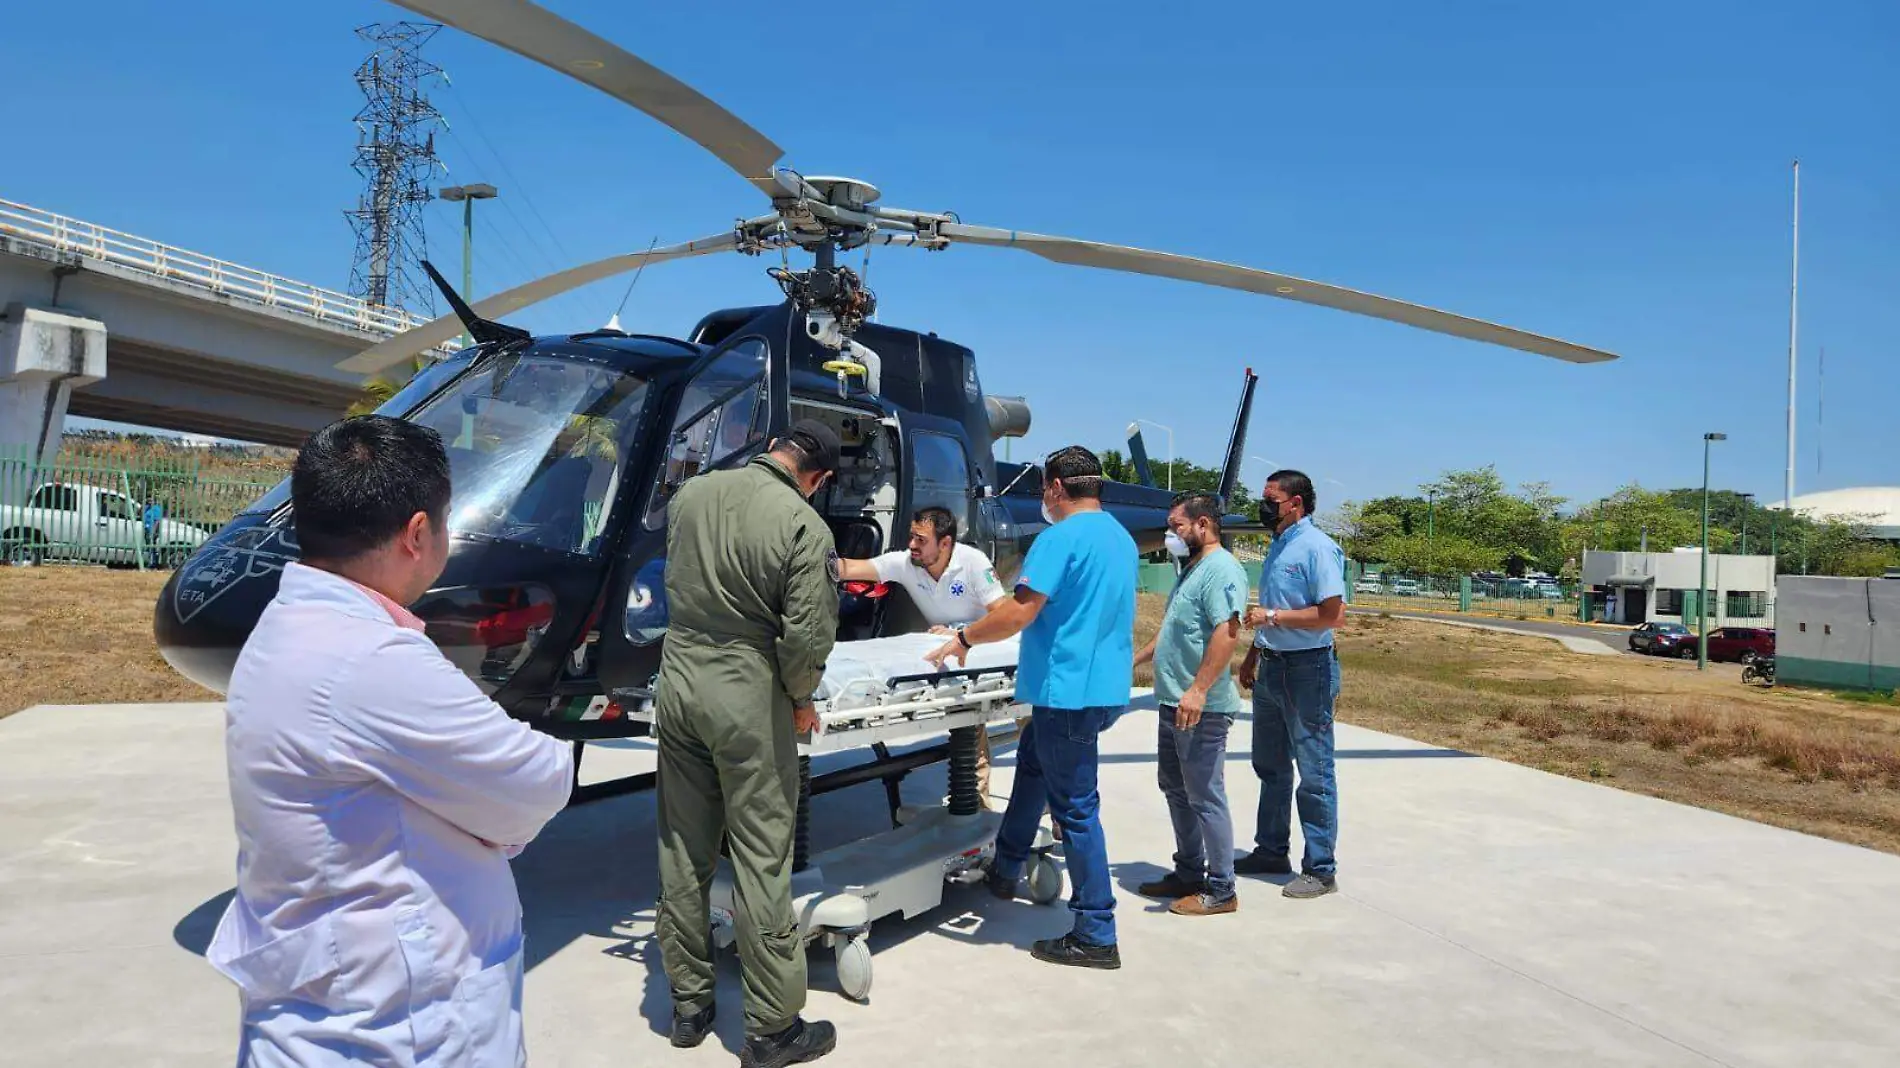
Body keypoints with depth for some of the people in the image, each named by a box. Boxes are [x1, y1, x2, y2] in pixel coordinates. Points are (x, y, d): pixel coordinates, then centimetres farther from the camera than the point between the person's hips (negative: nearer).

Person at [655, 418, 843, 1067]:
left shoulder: (690, 495, 1)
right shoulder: (804, 526, -17)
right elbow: (807, 636, -19)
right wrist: (801, 698, -2)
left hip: (678, 683, 6)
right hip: (748, 700, -6)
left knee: (682, 854, 15)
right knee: (762, 863, 3)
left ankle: (688, 1004, 29)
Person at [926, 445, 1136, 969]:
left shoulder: (1061, 537, -16)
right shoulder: (1122, 538, 13)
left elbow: (1020, 612, -22)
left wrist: (963, 639, -9)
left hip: (1070, 691, -9)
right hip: (1107, 686, 10)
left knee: (1076, 808, -2)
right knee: (1033, 762, 26)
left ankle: (1096, 936, 6)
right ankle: (1004, 871, 38)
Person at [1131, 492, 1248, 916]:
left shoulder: (1221, 570, -16)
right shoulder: (1192, 570, 17)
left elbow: (1227, 633, -27)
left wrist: (1198, 690, -32)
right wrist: (1135, 660, 27)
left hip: (1201, 709, -11)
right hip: (1174, 704, 11)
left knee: (1205, 797, -3)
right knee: (1175, 789, 18)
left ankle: (1221, 890, 8)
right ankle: (1188, 873, 30)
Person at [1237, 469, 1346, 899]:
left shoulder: (1316, 548, -16)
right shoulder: (1278, 546, 13)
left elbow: (1332, 613, -23)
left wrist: (1273, 616, -21)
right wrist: (1252, 655, 19)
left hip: (1307, 670, -10)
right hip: (1271, 668, 10)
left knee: (1314, 773, 0)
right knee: (1270, 766, 18)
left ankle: (1321, 869, 9)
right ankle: (1271, 851, 32)